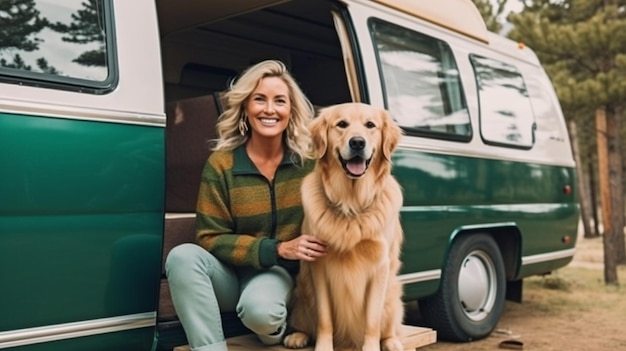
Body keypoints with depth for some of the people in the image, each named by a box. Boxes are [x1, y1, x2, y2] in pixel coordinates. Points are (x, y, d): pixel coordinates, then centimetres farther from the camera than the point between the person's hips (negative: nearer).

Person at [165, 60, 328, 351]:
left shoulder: (309, 160, -4)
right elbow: (211, 238, -10)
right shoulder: (221, 164, -8)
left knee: (260, 309, -34)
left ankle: (278, 326, 2)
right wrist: (278, 249, -20)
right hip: (229, 272, 1)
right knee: (183, 256, -30)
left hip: (278, 272, 0)